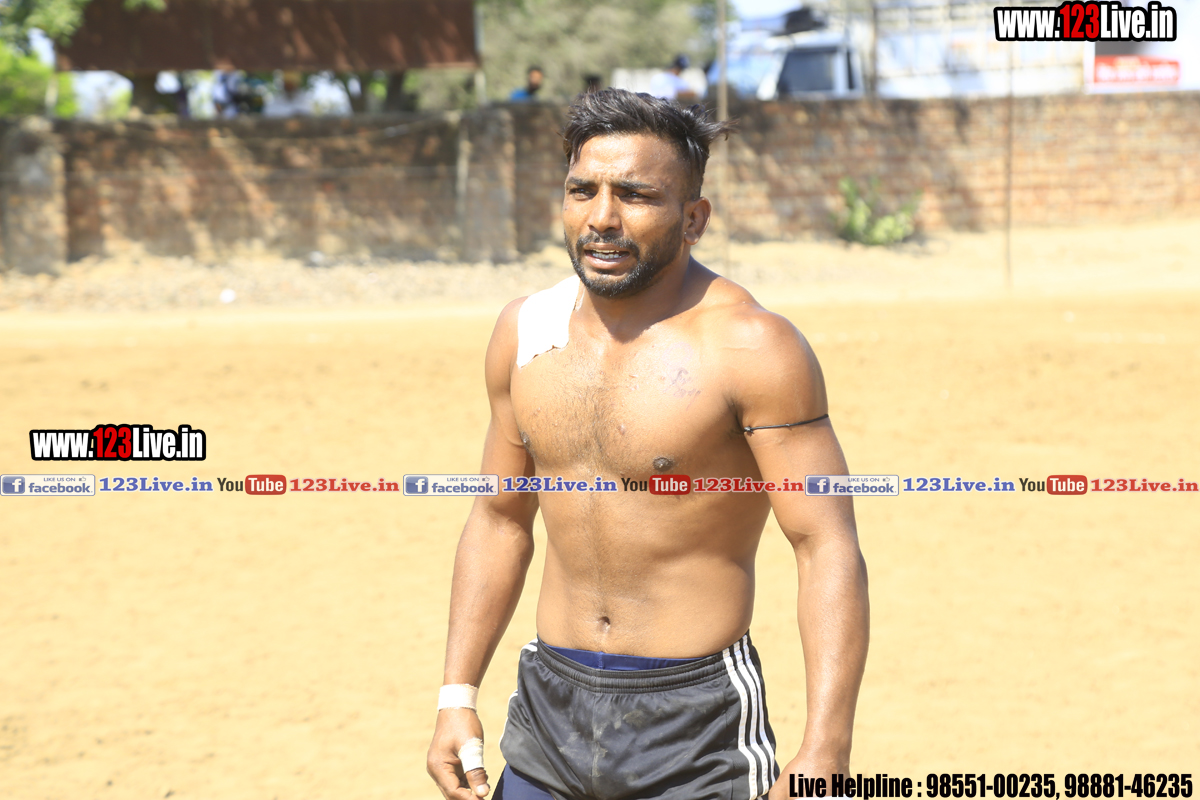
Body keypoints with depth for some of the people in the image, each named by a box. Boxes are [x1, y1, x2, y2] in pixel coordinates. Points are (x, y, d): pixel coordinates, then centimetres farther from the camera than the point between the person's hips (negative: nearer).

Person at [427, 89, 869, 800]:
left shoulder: (751, 347, -14)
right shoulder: (526, 331, 4)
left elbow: (830, 551, -17)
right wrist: (458, 696, 9)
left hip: (698, 726, -5)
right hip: (550, 707, 5)